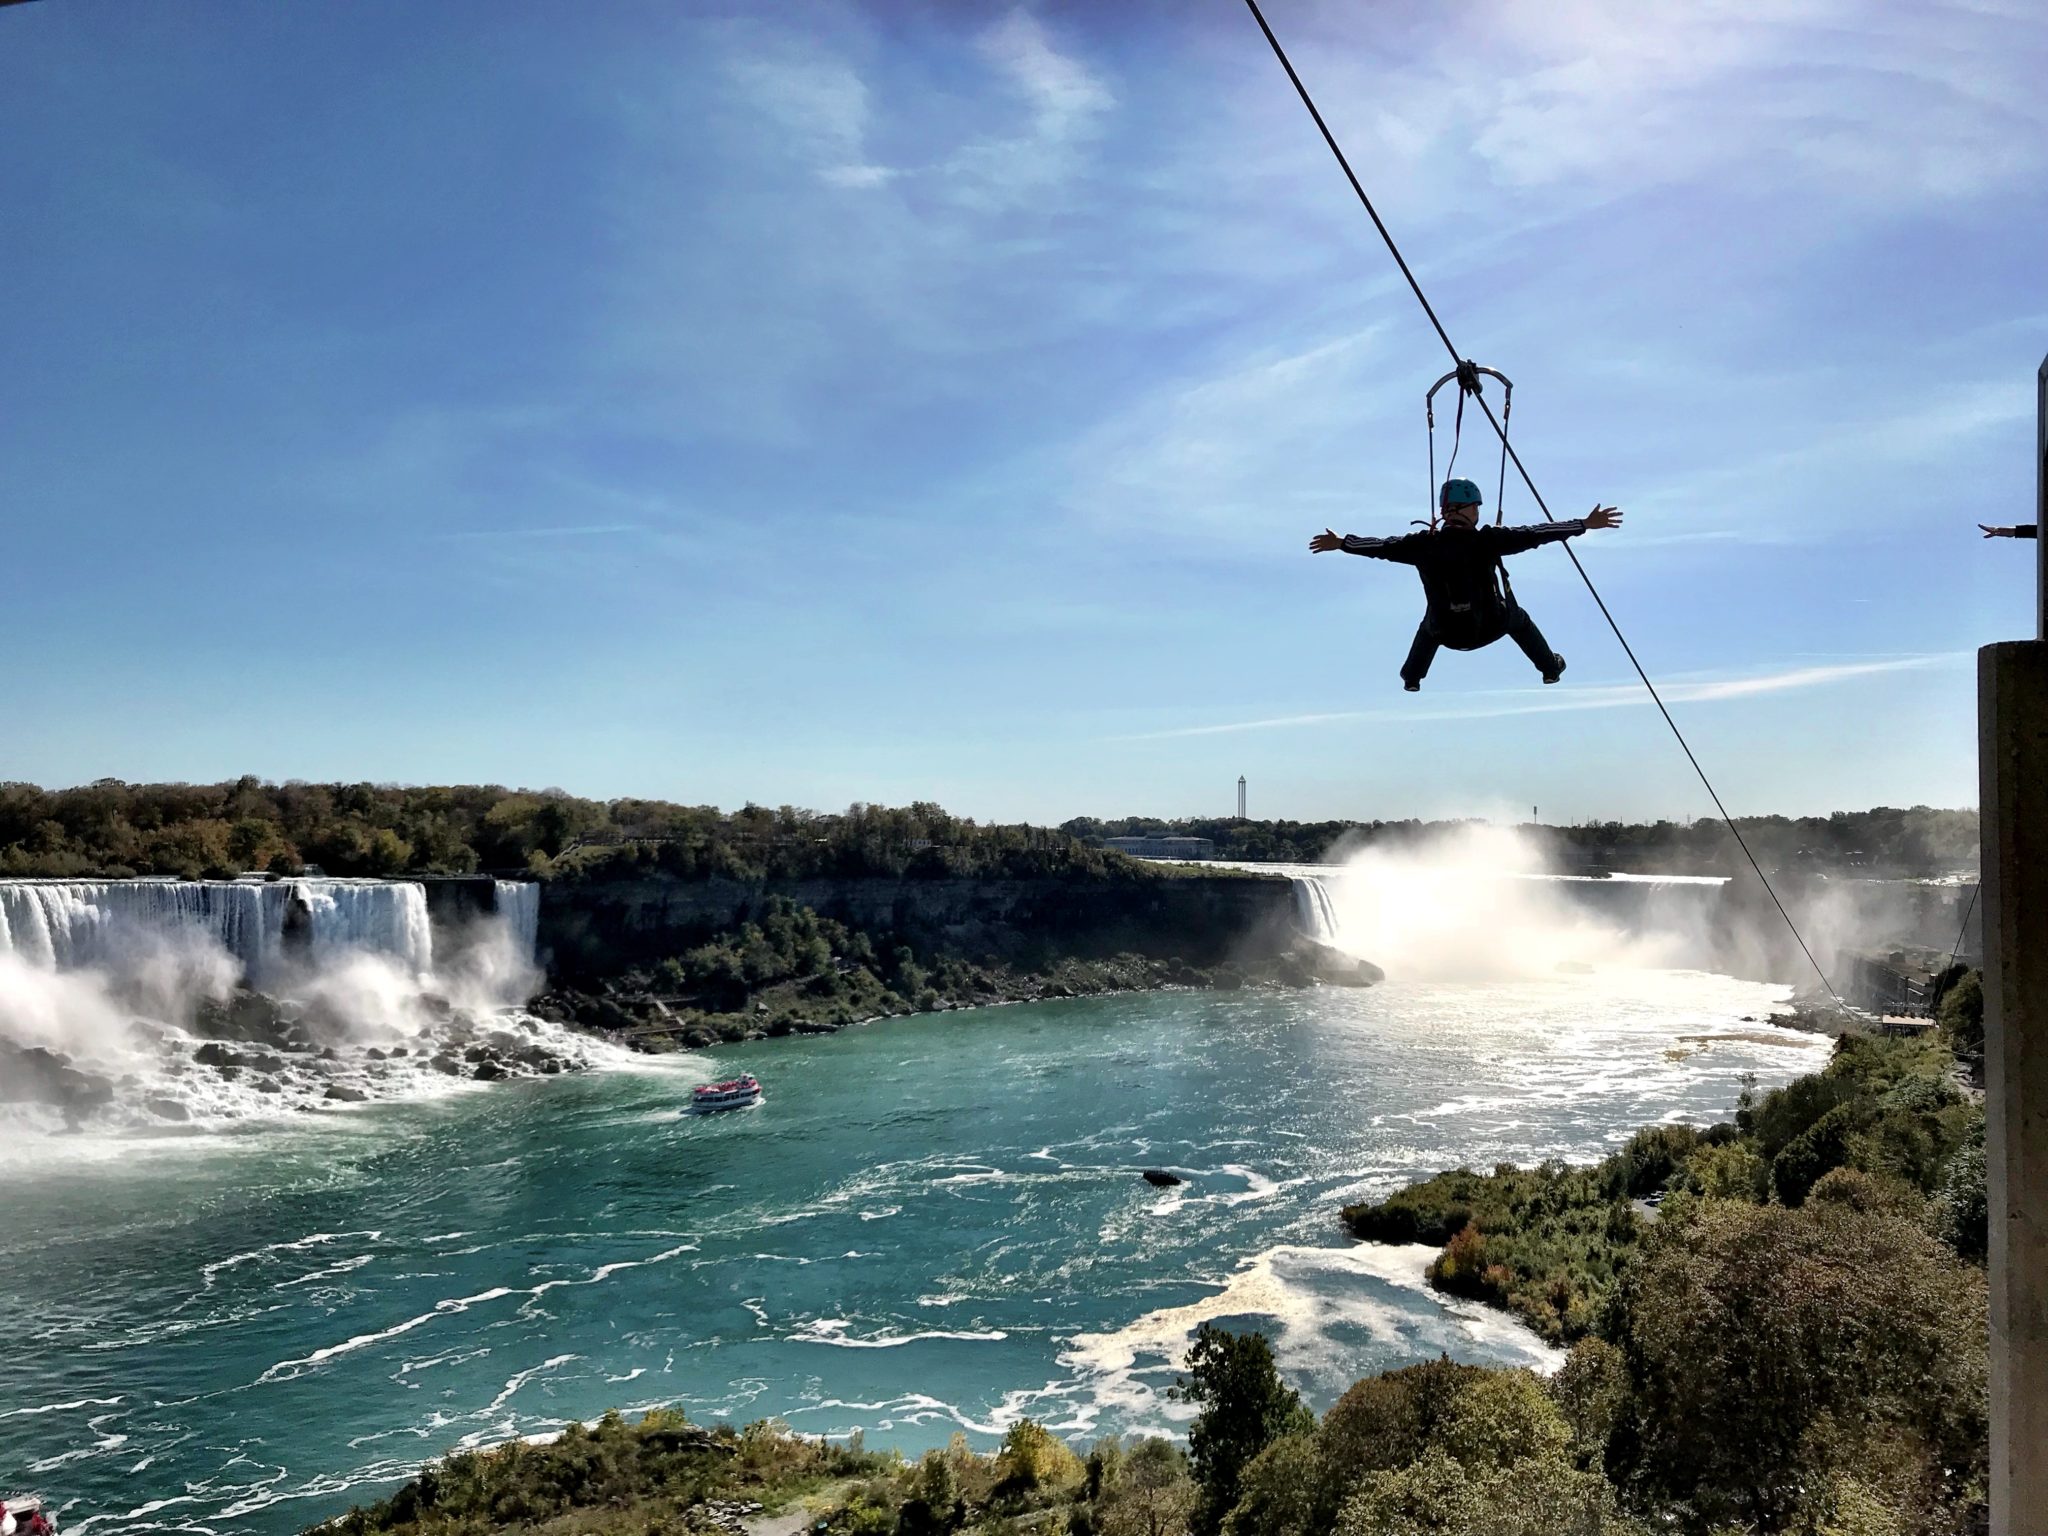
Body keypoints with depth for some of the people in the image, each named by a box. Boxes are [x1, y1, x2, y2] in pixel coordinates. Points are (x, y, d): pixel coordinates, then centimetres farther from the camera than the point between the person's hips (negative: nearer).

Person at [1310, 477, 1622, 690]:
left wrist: (1340, 543, 11)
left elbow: (1381, 547, -3)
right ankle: (1550, 667, 48)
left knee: (1430, 624, 38)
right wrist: (1585, 524, -13)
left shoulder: (1424, 544, -13)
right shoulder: (1487, 541, -20)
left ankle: (1411, 677, 50)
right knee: (1518, 618, 32)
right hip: (1489, 628, -1)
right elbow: (1533, 535, -18)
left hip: (1446, 634, 2)